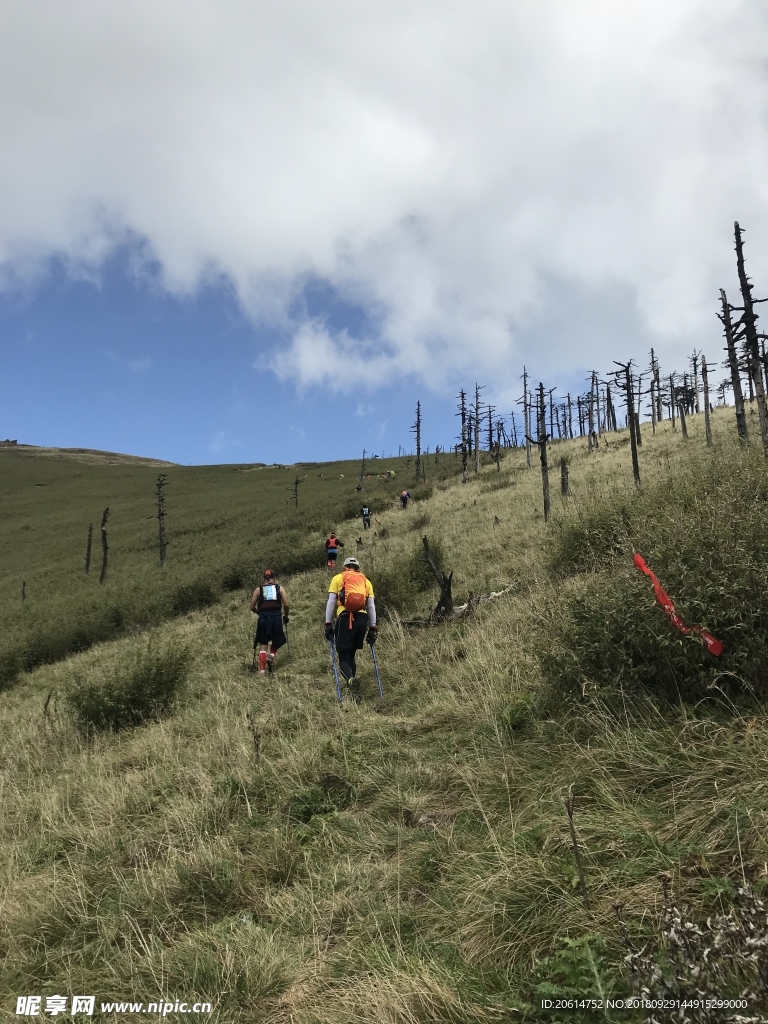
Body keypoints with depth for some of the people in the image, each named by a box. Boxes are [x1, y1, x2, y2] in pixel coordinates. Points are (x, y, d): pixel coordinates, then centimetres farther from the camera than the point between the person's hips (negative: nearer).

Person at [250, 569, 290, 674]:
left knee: (263, 644, 7)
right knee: (277, 640, 21)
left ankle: (262, 670, -1)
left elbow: (252, 607, 9)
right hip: (276, 617, -1)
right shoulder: (280, 588, 9)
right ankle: (271, 655, -6)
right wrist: (286, 616, 17)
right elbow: (286, 605, 2)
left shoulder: (258, 589, 11)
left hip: (263, 618, 1)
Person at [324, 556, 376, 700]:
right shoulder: (366, 581, 21)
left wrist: (328, 623, 6)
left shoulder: (338, 578, 15)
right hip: (362, 619, 3)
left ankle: (351, 681, -30)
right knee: (351, 655, 17)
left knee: (343, 657, -2)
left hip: (345, 618, -3)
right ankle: (352, 687, 11)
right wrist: (373, 628, 16)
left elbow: (331, 602, 6)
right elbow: (371, 606, 15)